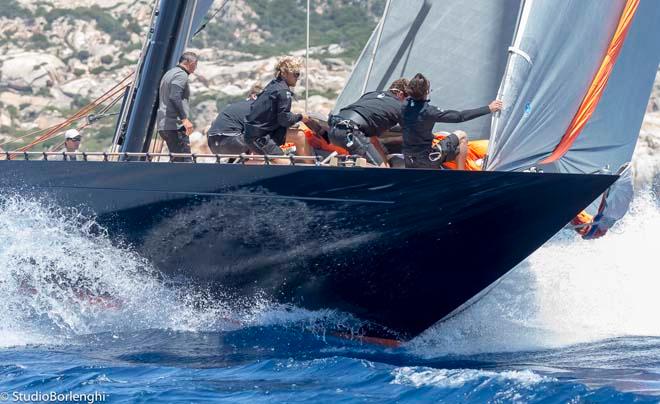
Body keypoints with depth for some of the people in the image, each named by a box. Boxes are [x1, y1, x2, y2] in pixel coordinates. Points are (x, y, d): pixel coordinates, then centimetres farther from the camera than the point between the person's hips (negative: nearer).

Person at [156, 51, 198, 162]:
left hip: (163, 125, 10)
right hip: (175, 125, -10)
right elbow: (175, 97, -22)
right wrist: (185, 119, -27)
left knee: (177, 160, 10)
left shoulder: (169, 74, 23)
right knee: (185, 160, -15)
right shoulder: (181, 75, -8)